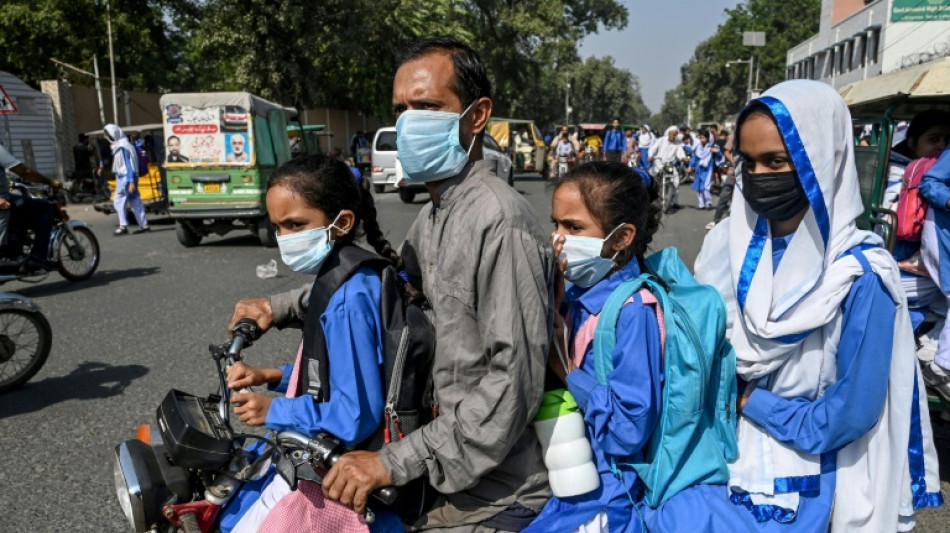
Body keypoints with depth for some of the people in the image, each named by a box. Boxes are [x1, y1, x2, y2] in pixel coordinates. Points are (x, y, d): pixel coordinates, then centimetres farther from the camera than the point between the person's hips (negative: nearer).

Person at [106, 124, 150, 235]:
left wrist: (131, 181, -23)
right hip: (123, 177, 10)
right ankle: (144, 225, 9)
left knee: (118, 201, -6)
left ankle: (123, 226, -5)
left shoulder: (122, 146, -15)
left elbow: (129, 164, -19)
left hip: (126, 178, -10)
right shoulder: (118, 145, 16)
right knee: (135, 202, 8)